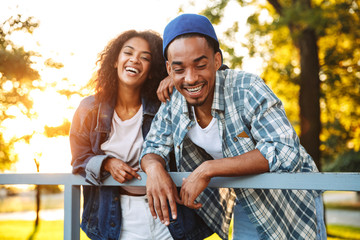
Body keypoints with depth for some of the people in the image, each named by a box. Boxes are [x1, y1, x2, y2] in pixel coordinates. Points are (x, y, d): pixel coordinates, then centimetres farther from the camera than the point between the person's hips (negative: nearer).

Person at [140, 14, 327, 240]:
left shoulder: (247, 89, -29)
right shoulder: (172, 104, -12)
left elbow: (286, 153, -37)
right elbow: (153, 147, -1)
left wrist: (209, 169, -40)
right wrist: (154, 168, -28)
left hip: (289, 197, -4)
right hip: (246, 203, 4)